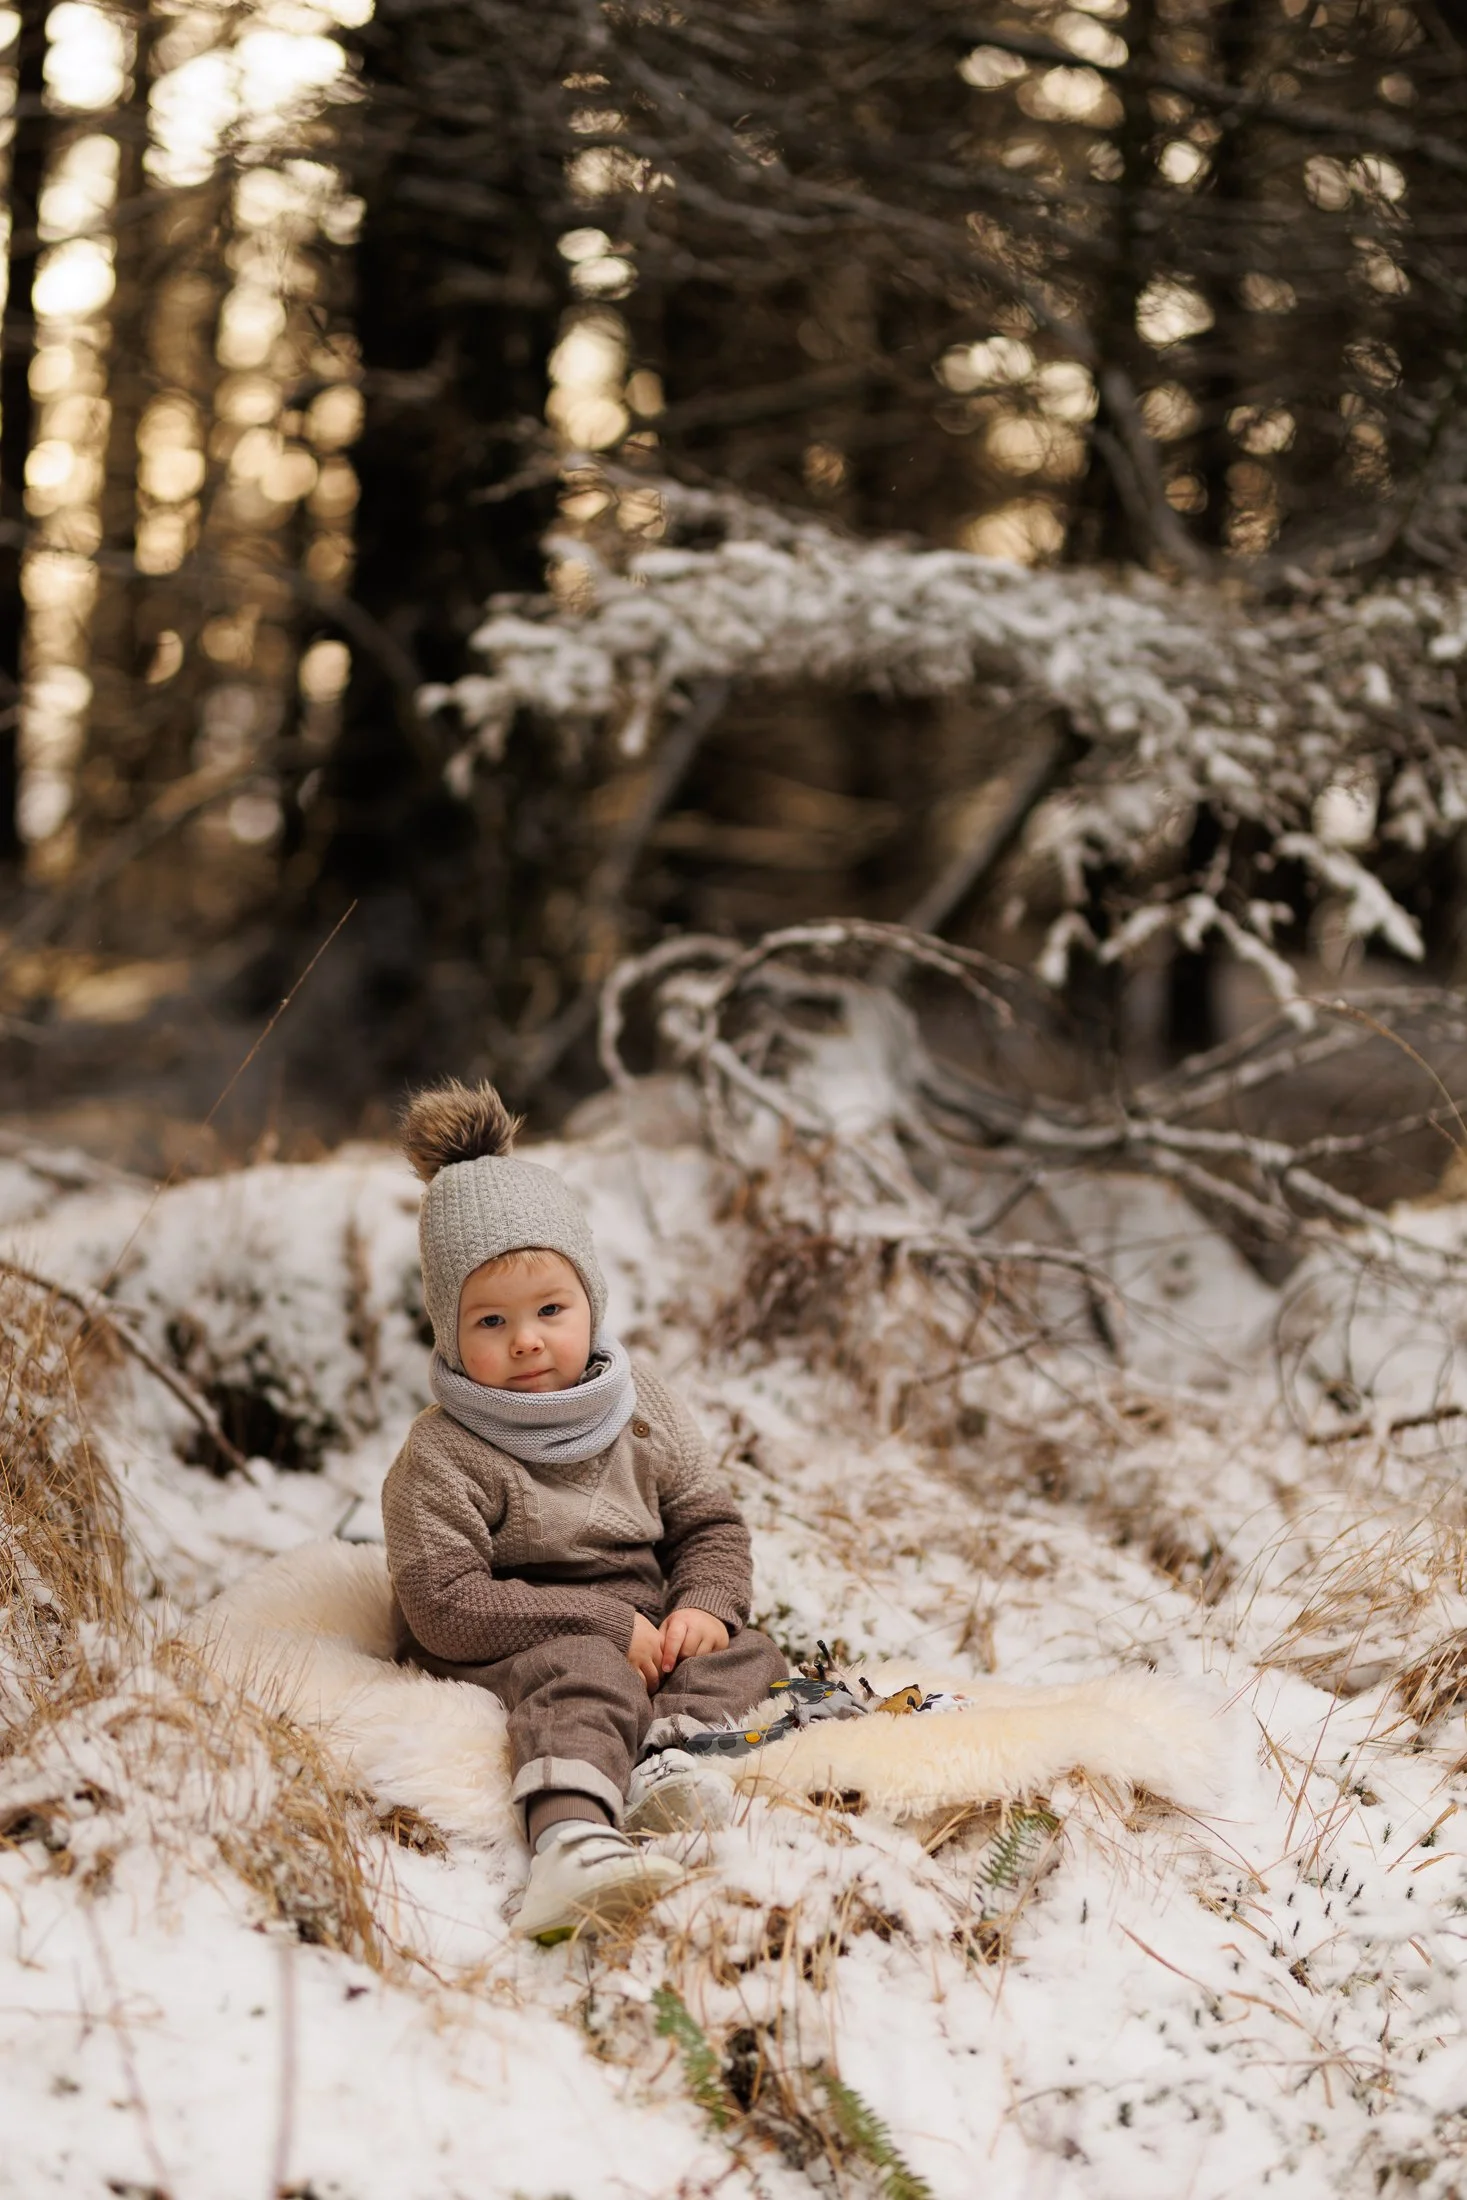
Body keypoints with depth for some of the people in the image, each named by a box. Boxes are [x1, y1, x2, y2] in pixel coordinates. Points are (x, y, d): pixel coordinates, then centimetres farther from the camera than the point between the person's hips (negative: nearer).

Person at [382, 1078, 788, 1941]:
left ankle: (671, 1756, -42)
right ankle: (573, 1845, -64)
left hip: (644, 1635, 7)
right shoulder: (442, 1460, -11)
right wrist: (608, 1622, -21)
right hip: (511, 1651, -7)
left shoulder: (643, 1407, 6)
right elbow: (445, 1609, -18)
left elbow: (711, 1524, 13)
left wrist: (703, 1607, -11)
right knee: (582, 1676, -36)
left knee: (749, 1654, -14)